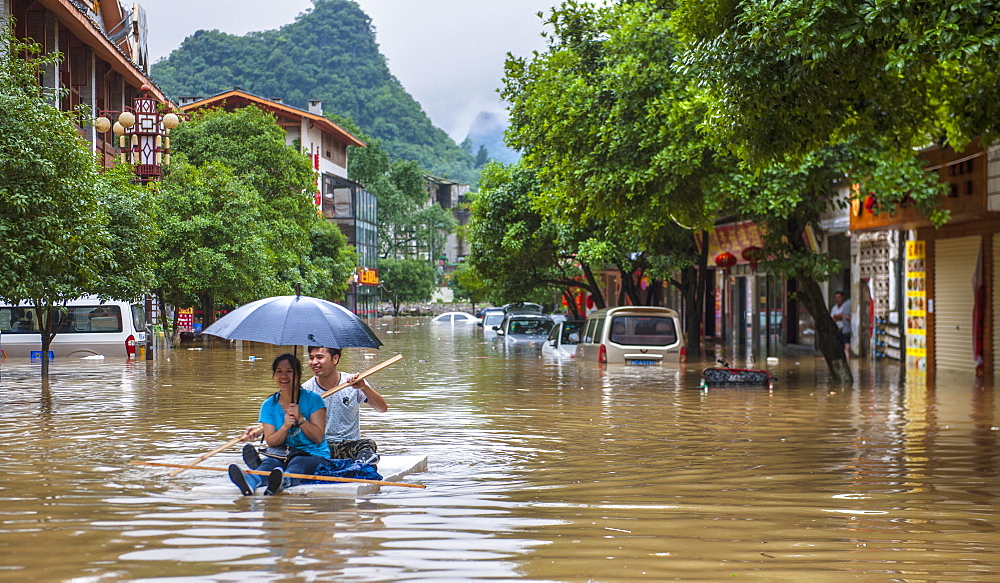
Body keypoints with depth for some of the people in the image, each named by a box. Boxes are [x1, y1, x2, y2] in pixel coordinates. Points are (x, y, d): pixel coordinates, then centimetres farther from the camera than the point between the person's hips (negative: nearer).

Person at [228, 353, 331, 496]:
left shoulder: (312, 399, 0)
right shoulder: (269, 405, 9)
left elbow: (318, 437, -5)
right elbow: (271, 441, 1)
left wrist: (300, 419, -19)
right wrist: (285, 427, -19)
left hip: (313, 455, -3)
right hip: (281, 454, 3)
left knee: (297, 463, -38)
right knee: (269, 462, -33)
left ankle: (284, 481, -74)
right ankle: (251, 480, -68)